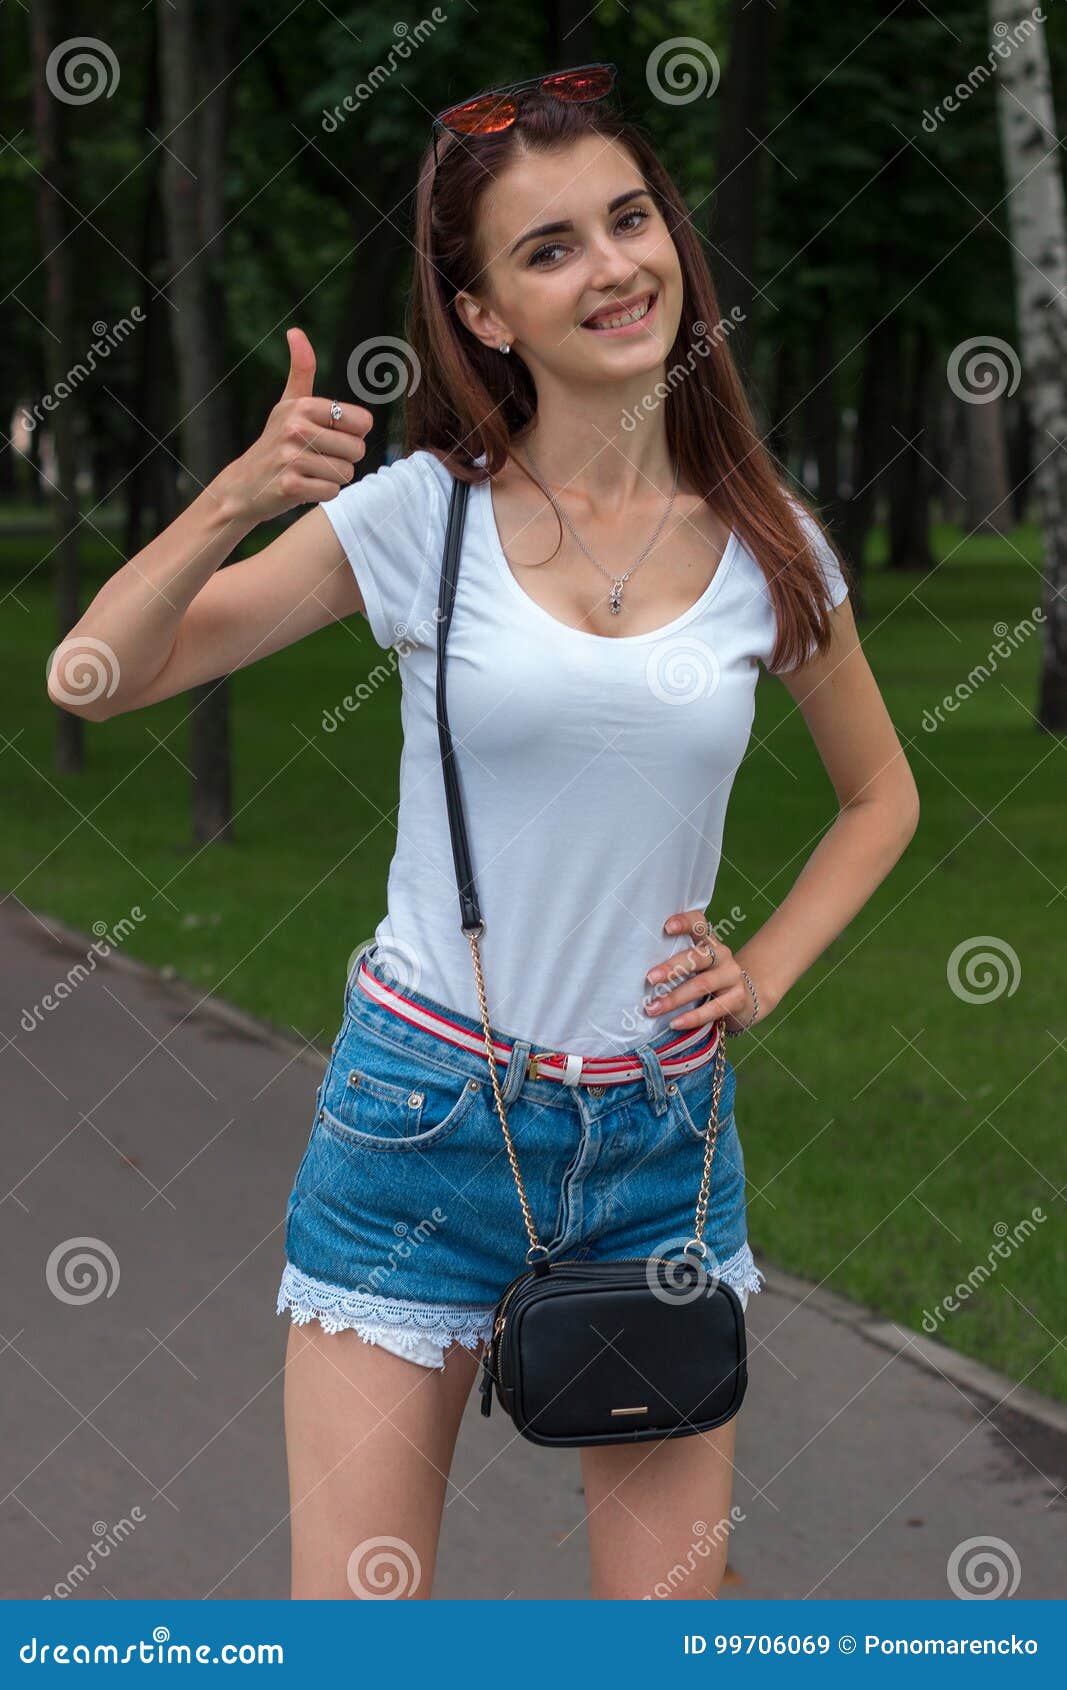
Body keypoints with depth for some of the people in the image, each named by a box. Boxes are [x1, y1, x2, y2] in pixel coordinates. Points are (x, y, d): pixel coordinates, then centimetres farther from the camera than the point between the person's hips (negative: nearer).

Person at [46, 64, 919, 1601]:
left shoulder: (766, 547, 0)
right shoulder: (422, 513, -7)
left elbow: (880, 796, 18)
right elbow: (100, 676, -9)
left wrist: (765, 973, 4)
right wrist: (234, 502, -24)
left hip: (663, 1129, 2)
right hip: (426, 1114, -2)